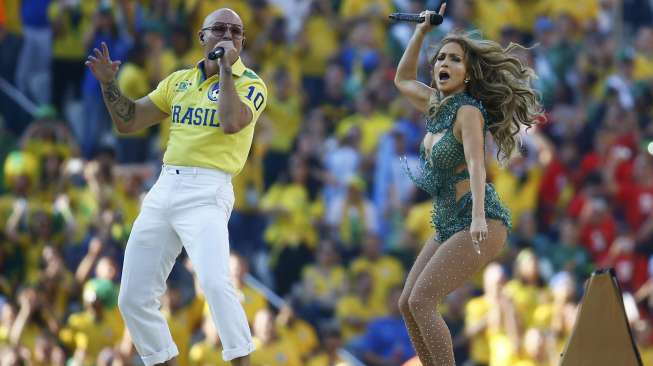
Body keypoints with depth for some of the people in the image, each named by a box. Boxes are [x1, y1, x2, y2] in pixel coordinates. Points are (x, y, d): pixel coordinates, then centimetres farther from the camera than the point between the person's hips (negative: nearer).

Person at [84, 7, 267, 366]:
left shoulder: (250, 84, 0)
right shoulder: (179, 80, 16)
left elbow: (231, 122, -20)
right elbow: (127, 121, 18)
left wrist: (226, 68, -14)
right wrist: (109, 83, 3)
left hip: (206, 192, -6)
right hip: (163, 189, 6)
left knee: (215, 283, -29)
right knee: (133, 299, 5)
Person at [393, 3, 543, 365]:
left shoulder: (468, 111, -14)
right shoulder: (437, 104, 9)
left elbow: (476, 163, -28)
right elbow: (402, 79, 28)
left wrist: (478, 216, -42)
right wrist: (422, 30, 19)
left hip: (480, 225, -9)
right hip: (447, 225, 9)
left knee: (421, 301, -19)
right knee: (406, 304, 5)